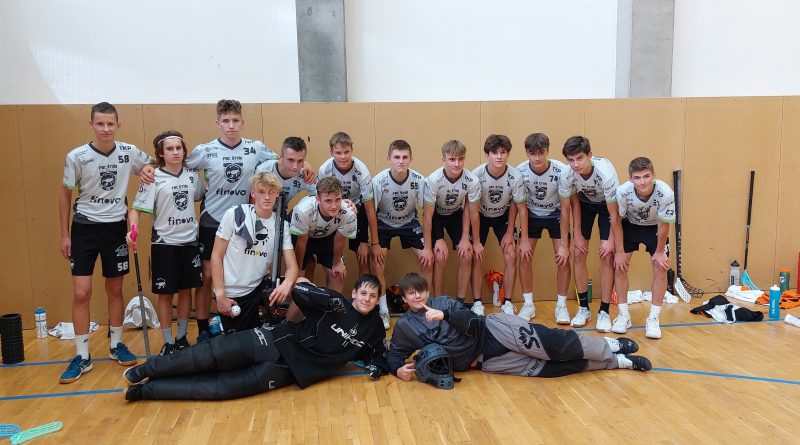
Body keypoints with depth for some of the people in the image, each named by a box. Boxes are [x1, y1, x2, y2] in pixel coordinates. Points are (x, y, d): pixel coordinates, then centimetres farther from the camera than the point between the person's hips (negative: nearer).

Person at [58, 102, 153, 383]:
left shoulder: (129, 153, -5)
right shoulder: (77, 157, -9)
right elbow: (65, 194, 1)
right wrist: (65, 234, 1)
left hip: (115, 226, 2)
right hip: (84, 227, -1)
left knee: (115, 289, 11)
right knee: (81, 293, -4)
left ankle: (116, 345, 27)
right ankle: (82, 357, 8)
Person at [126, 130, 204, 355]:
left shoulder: (192, 175, 3)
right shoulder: (154, 178, -9)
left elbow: (202, 197, 18)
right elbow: (137, 208, -11)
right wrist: (132, 230, -28)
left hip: (190, 242, 4)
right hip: (164, 243, -4)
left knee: (186, 290, 11)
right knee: (166, 294, 5)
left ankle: (182, 338, 25)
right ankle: (168, 343, 17)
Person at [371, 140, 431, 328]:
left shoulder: (419, 180, -24)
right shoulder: (378, 181, -28)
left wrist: (428, 246, -15)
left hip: (409, 222, 1)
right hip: (384, 223, -1)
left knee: (428, 260, -10)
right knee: (377, 262, -16)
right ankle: (383, 310, 2)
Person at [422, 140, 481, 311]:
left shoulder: (472, 181, -27)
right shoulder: (433, 180, -33)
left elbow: (473, 213, -14)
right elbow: (427, 216, -24)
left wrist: (476, 242, -8)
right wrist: (428, 247, -20)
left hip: (456, 214, 3)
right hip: (435, 215, -2)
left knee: (467, 255, -9)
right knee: (440, 256, -18)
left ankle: (460, 301, 7)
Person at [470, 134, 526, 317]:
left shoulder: (515, 176, -26)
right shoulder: (477, 175, -29)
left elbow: (514, 205, -9)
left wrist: (510, 233, -6)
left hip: (503, 216, 1)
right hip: (480, 216, -1)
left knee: (510, 256, -9)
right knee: (476, 256, -10)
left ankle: (507, 303, 4)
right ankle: (477, 303, 2)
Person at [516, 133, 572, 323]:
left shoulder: (561, 171, -29)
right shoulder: (520, 172, -25)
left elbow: (565, 209, -21)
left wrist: (564, 244, -20)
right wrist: (524, 240, -14)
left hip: (555, 214, -1)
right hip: (532, 214, 1)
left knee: (563, 257, -9)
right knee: (524, 256, -6)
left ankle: (561, 306, 6)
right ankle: (528, 305, 8)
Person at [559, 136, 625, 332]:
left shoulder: (605, 173, -38)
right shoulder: (567, 174, -28)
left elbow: (614, 215, -30)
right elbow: (574, 203, -9)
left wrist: (619, 250, -25)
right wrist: (577, 235, -8)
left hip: (607, 205, -3)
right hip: (585, 202, 3)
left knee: (607, 256, -12)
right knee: (579, 252, -4)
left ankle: (604, 312, -2)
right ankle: (583, 308, 9)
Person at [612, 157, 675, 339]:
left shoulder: (665, 193, -35)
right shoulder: (623, 192, -33)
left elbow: (664, 225, -20)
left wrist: (659, 252, -9)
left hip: (655, 228, -1)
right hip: (630, 225, 1)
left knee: (660, 268, -8)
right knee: (619, 265, -6)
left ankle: (653, 319, 6)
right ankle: (623, 315, 9)